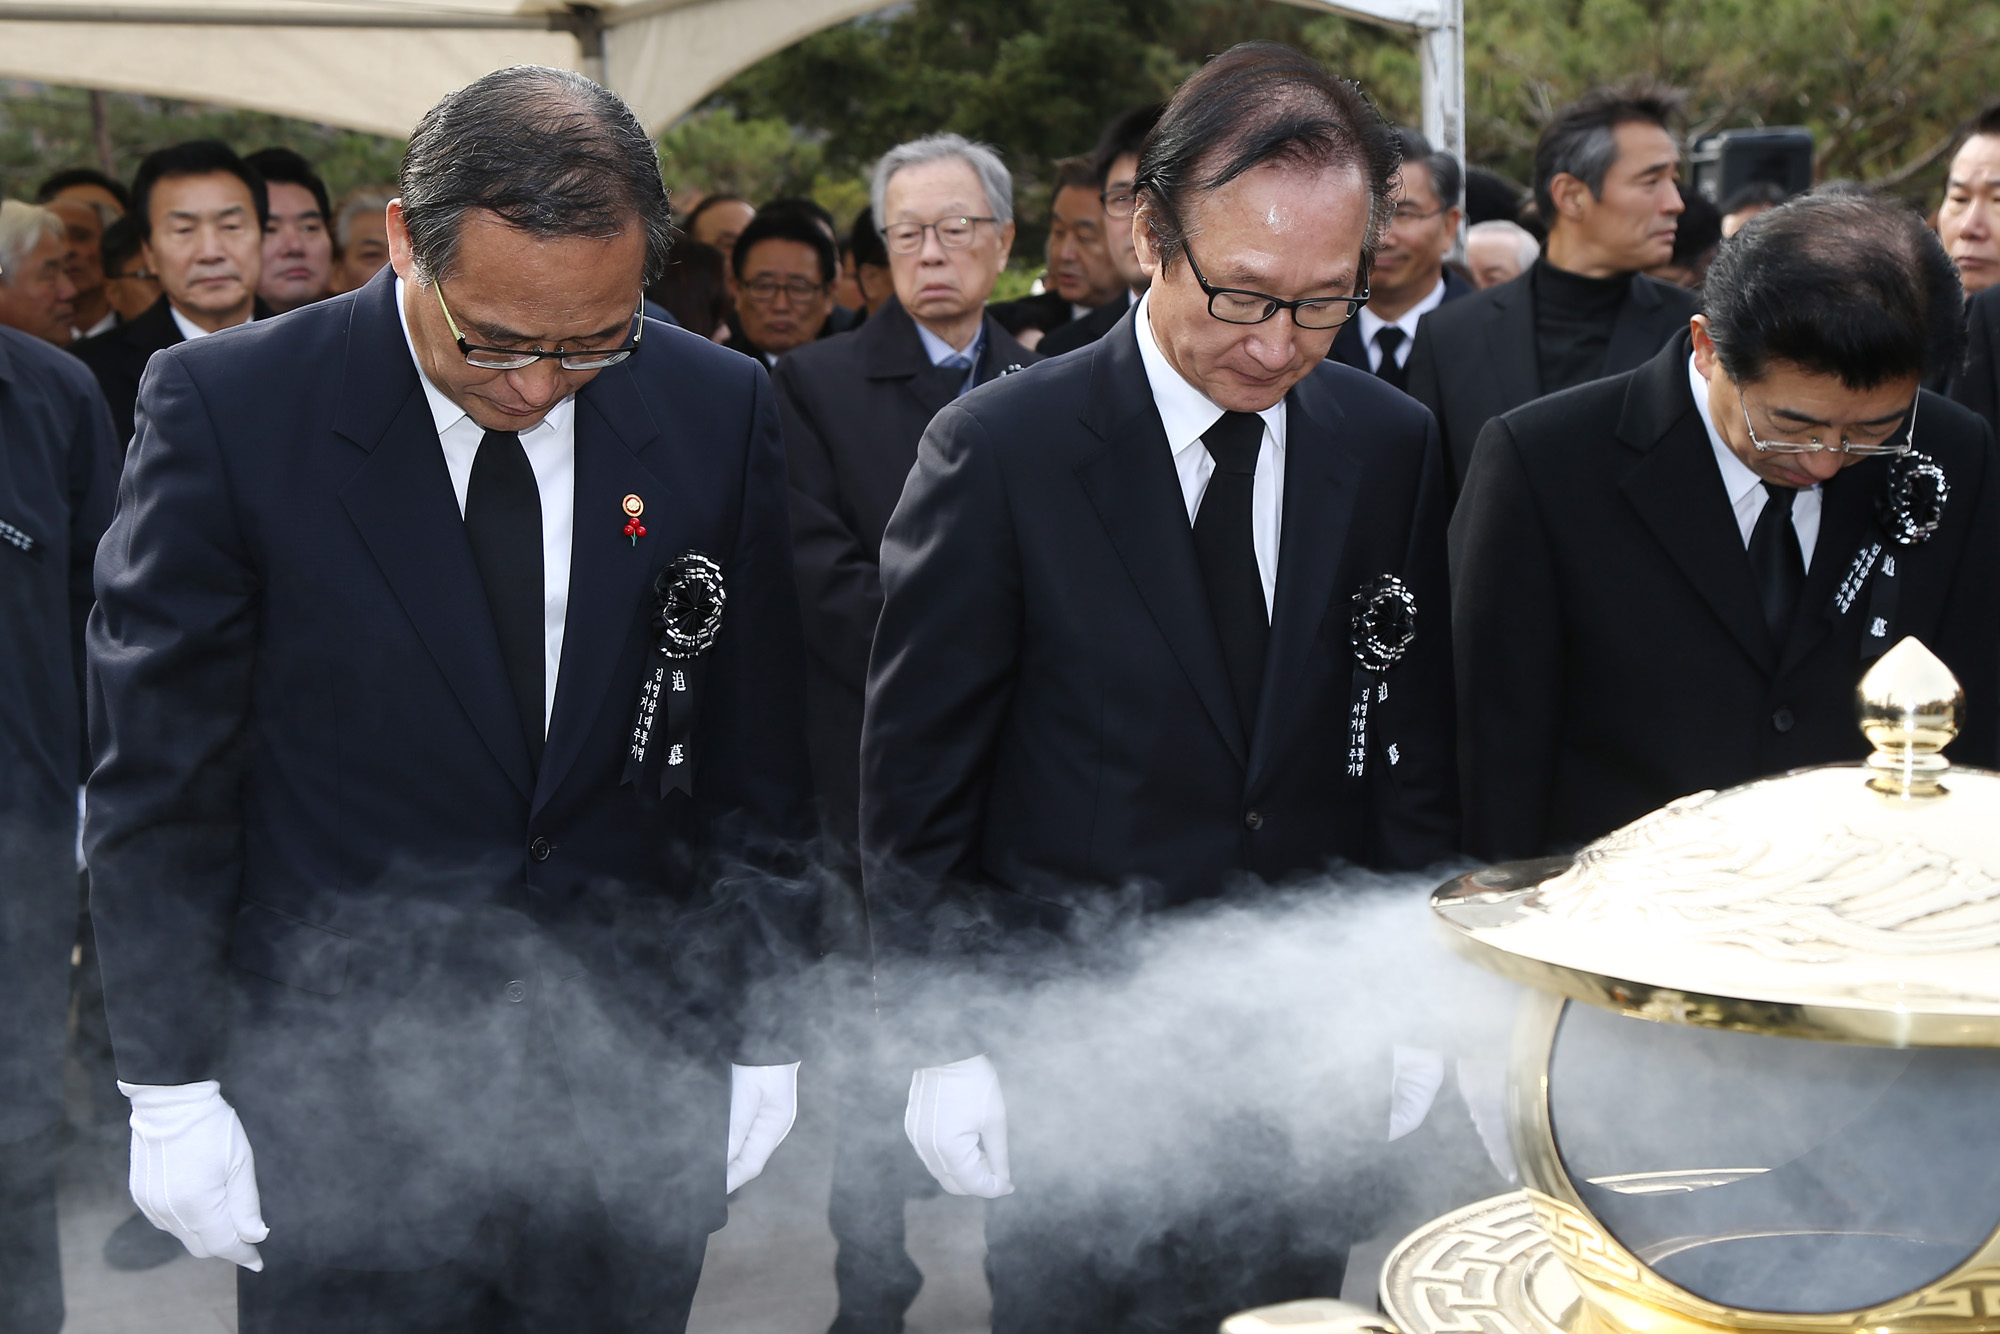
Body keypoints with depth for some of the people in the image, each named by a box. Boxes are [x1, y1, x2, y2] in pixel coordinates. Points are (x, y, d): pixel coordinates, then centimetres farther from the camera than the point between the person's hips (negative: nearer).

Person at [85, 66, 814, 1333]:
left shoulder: (719, 410, -5)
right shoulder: (227, 407, -12)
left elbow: (751, 750, 3)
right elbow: (160, 771, -6)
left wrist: (762, 1029, 7)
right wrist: (173, 1084, -5)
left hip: (641, 1070, 3)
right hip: (337, 1086, -2)